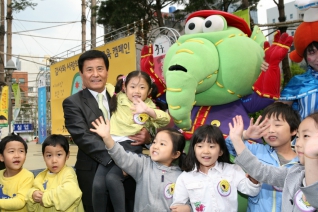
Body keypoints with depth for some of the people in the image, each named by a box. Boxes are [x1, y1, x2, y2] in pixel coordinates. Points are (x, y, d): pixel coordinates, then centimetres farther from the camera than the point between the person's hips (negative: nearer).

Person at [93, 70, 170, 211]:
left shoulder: (150, 107, 7)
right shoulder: (119, 98, 13)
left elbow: (166, 120, -13)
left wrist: (148, 111, -25)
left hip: (131, 147, -2)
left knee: (112, 177, -26)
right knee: (97, 183, -16)